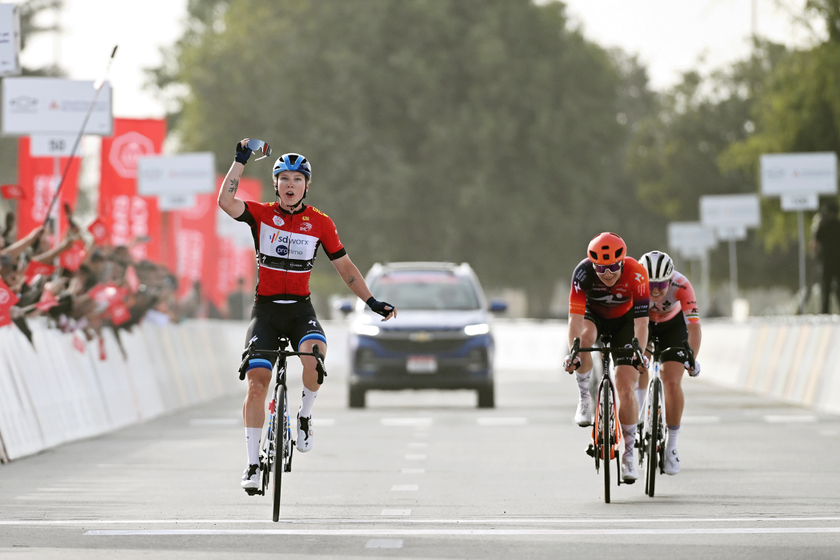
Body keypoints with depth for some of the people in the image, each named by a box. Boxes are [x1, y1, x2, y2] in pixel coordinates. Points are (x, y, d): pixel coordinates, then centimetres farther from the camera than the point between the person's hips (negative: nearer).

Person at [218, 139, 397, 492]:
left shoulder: (320, 223, 2)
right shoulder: (262, 214, 0)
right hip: (265, 308, 0)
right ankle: (253, 463, 0)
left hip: (300, 308, 0)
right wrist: (240, 161, -19)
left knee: (315, 354, -32)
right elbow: (225, 202, -17)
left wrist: (373, 303, 1)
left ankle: (305, 414, -4)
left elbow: (345, 267, 8)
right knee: (256, 382, -10)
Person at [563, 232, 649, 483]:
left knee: (626, 390, -11)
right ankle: (585, 397, -15)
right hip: (593, 315, 0)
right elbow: (575, 316, -36)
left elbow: (641, 319, -33)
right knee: (584, 337, -38)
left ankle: (629, 453, 2)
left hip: (623, 321, 0)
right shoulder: (583, 272, -32)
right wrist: (572, 352, -48)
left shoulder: (636, 273, -32)